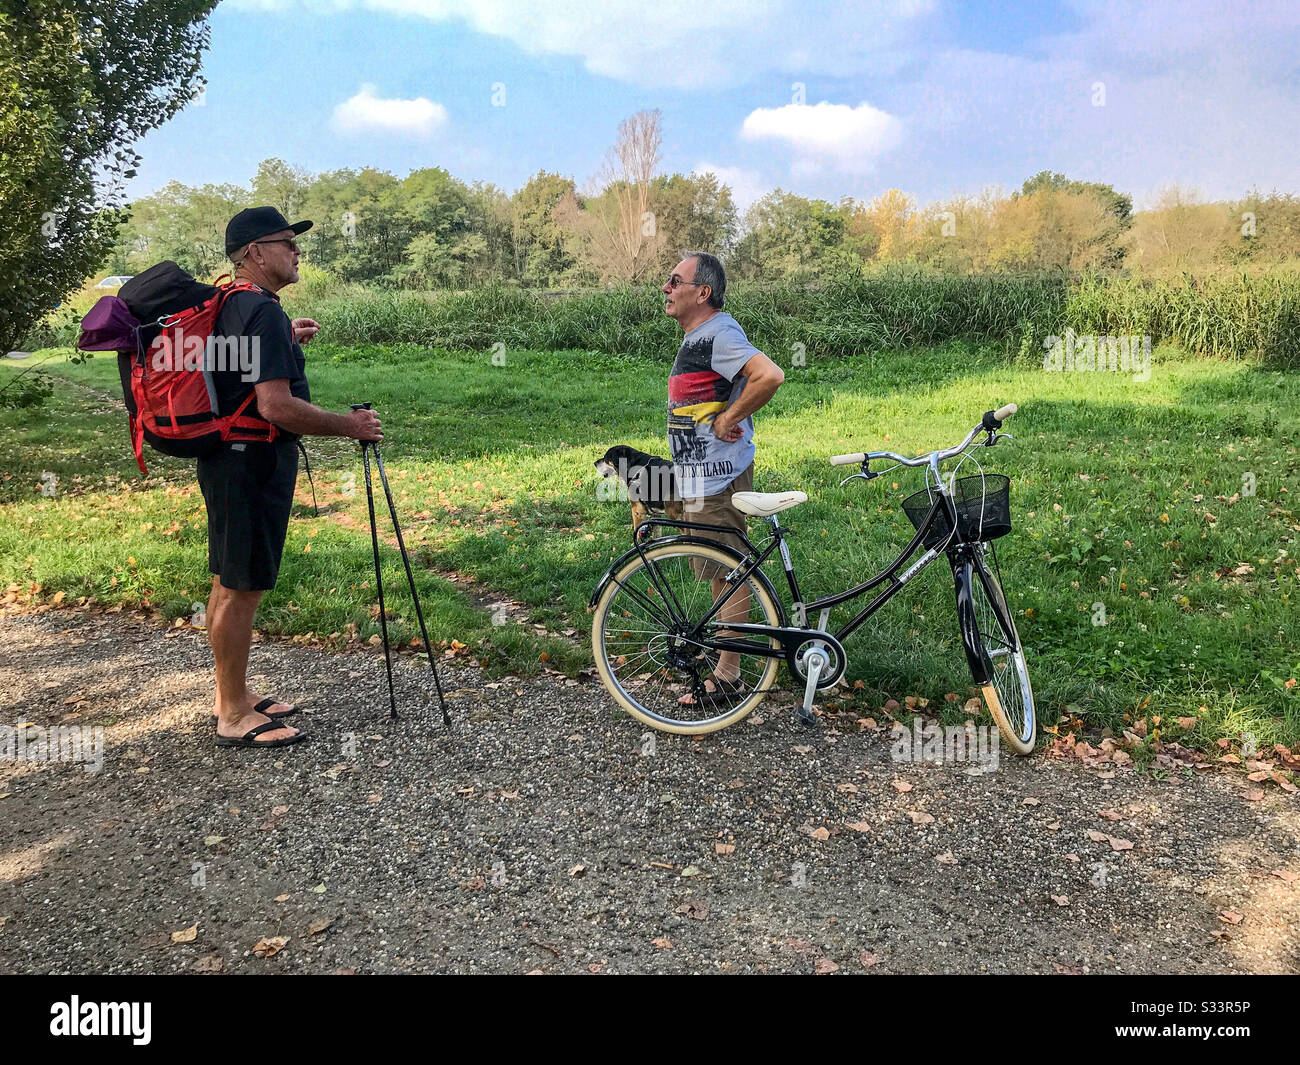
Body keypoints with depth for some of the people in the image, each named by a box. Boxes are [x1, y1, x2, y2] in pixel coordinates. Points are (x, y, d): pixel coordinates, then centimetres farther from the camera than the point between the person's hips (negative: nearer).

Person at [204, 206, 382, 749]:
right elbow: (275, 406, -26)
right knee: (242, 587, -3)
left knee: (229, 583, 17)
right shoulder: (264, 312, -18)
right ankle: (234, 717, 7)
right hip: (252, 465, -11)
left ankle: (232, 694, 30)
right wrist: (349, 425, -16)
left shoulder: (229, 306, 14)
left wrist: (286, 341, 23)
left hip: (227, 460, 11)